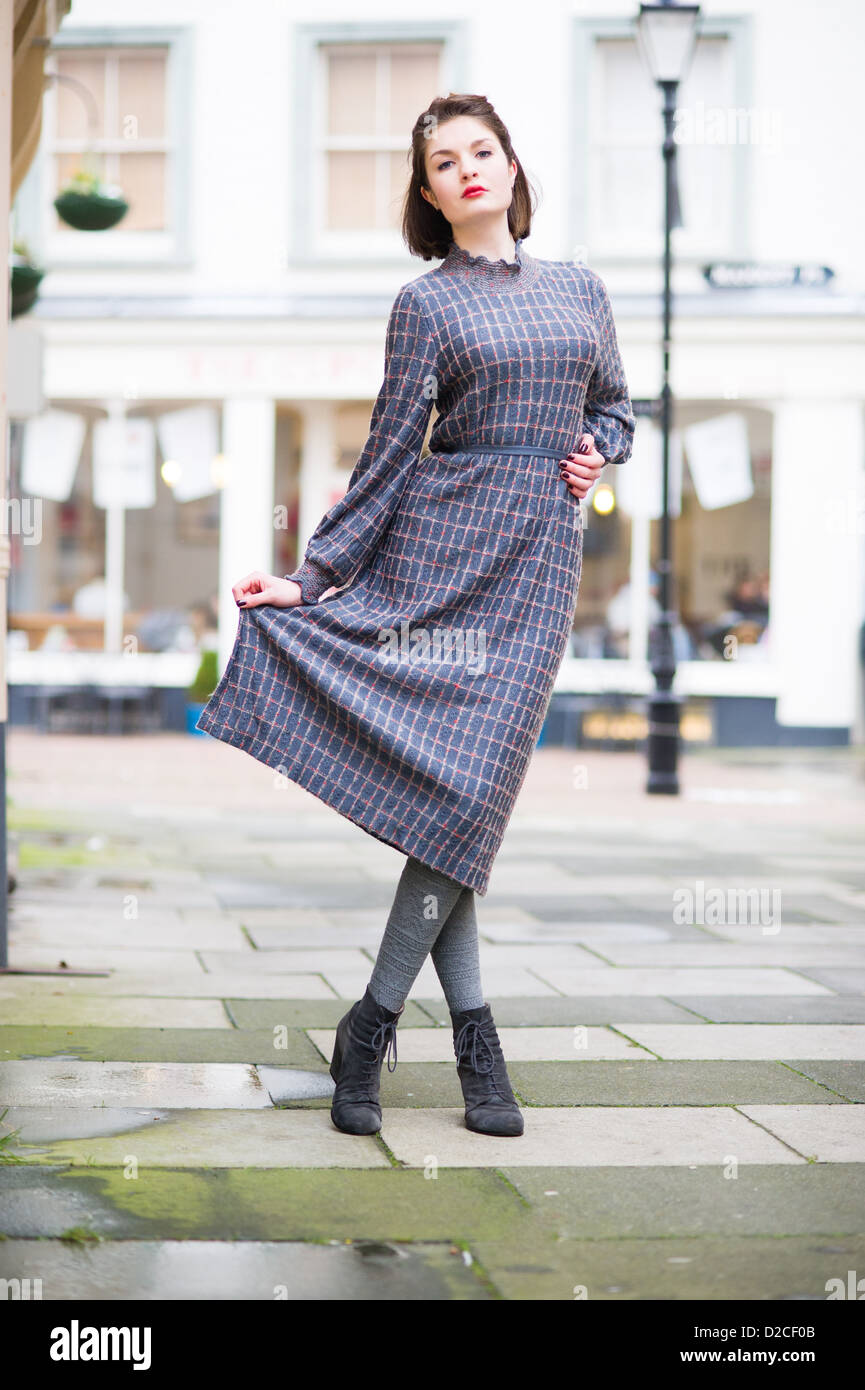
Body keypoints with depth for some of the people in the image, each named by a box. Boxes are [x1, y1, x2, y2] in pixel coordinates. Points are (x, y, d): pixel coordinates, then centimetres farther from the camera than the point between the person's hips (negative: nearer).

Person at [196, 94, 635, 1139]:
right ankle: (473, 1034, 2)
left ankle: (373, 1024, 0)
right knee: (435, 780, -9)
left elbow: (615, 407, 26)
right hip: (438, 546, -2)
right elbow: (388, 458, 4)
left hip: (538, 561, 2)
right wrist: (308, 579, 0)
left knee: (471, 788, -8)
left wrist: (598, 451, 3)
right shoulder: (427, 304, 5)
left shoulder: (581, 290, 16)